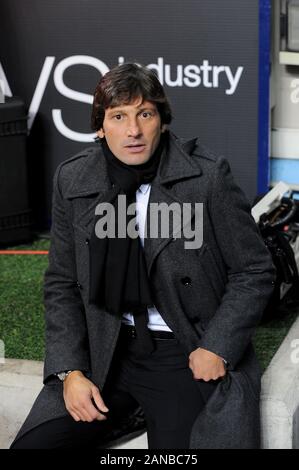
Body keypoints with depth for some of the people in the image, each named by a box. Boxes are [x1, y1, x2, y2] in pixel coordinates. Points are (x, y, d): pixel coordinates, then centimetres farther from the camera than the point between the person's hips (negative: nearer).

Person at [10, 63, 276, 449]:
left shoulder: (208, 177, -10)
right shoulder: (72, 180, 0)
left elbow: (254, 272, -2)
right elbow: (62, 284, 6)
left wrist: (216, 348, -12)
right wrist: (70, 371, -5)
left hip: (189, 356, -2)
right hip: (104, 353, 3)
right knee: (33, 443, -10)